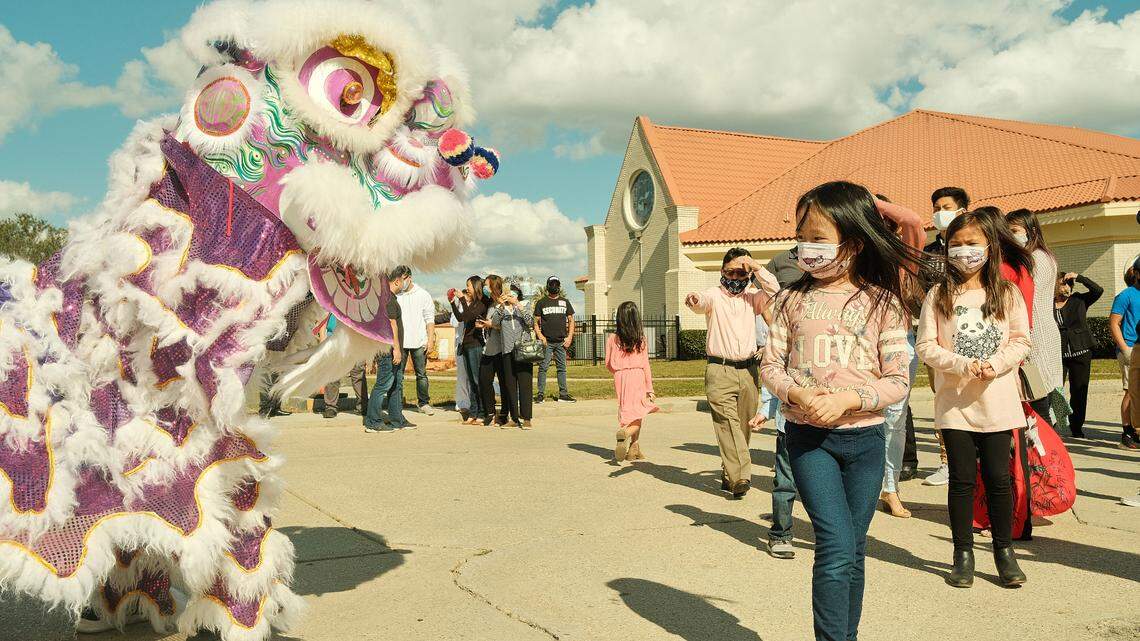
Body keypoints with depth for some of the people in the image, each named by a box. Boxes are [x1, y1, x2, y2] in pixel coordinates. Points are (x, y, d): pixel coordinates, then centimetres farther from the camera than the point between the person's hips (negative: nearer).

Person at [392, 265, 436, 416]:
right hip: (399, 342, 0)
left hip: (419, 341, 0)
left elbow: (430, 319, 4)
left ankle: (424, 402, 15)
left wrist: (430, 340, -3)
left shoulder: (423, 294, 5)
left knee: (421, 374, 5)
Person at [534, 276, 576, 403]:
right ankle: (540, 393, 0)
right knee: (543, 367, -4)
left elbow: (571, 321, 14)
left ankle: (563, 394, 10)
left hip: (561, 341, 2)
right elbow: (536, 322, 5)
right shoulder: (541, 302, 7)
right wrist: (540, 336, -9)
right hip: (546, 342, -2)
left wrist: (570, 337, 2)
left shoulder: (565, 302, 13)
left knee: (562, 368, 5)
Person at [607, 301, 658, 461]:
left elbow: (608, 364, 4)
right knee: (638, 415, 0)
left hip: (620, 378, 2)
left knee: (629, 413, 13)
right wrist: (650, 388, 3)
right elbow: (645, 365, -2)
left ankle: (634, 449, 14)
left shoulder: (613, 338, 0)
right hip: (638, 377, -2)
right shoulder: (640, 339, -4)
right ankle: (625, 433, -29)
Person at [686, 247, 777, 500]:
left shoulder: (752, 298, 16)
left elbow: (773, 291, -2)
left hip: (748, 370, 4)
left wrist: (756, 267, -6)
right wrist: (693, 299, -43)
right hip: (720, 370, -4)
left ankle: (728, 474, 21)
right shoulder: (714, 295, 4)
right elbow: (702, 302, -19)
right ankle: (741, 477, -21)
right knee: (728, 423, -15)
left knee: (744, 427, 8)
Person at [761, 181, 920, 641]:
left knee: (853, 551, 12)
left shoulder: (881, 302, -2)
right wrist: (796, 393, -17)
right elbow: (771, 364, 3)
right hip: (807, 437, -1)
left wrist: (848, 400, -19)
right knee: (837, 547, -12)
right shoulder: (792, 299, 2)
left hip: (863, 437, 1)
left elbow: (897, 379, -3)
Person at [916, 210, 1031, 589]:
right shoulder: (939, 296, 1)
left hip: (997, 400, 1)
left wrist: (994, 365, -16)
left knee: (998, 477, 5)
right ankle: (963, 553, 17)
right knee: (962, 479, 5)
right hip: (954, 401, 0)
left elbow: (1021, 341, 2)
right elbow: (925, 345, -3)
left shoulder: (1007, 294, 4)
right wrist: (964, 365, -17)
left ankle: (1004, 550, 21)